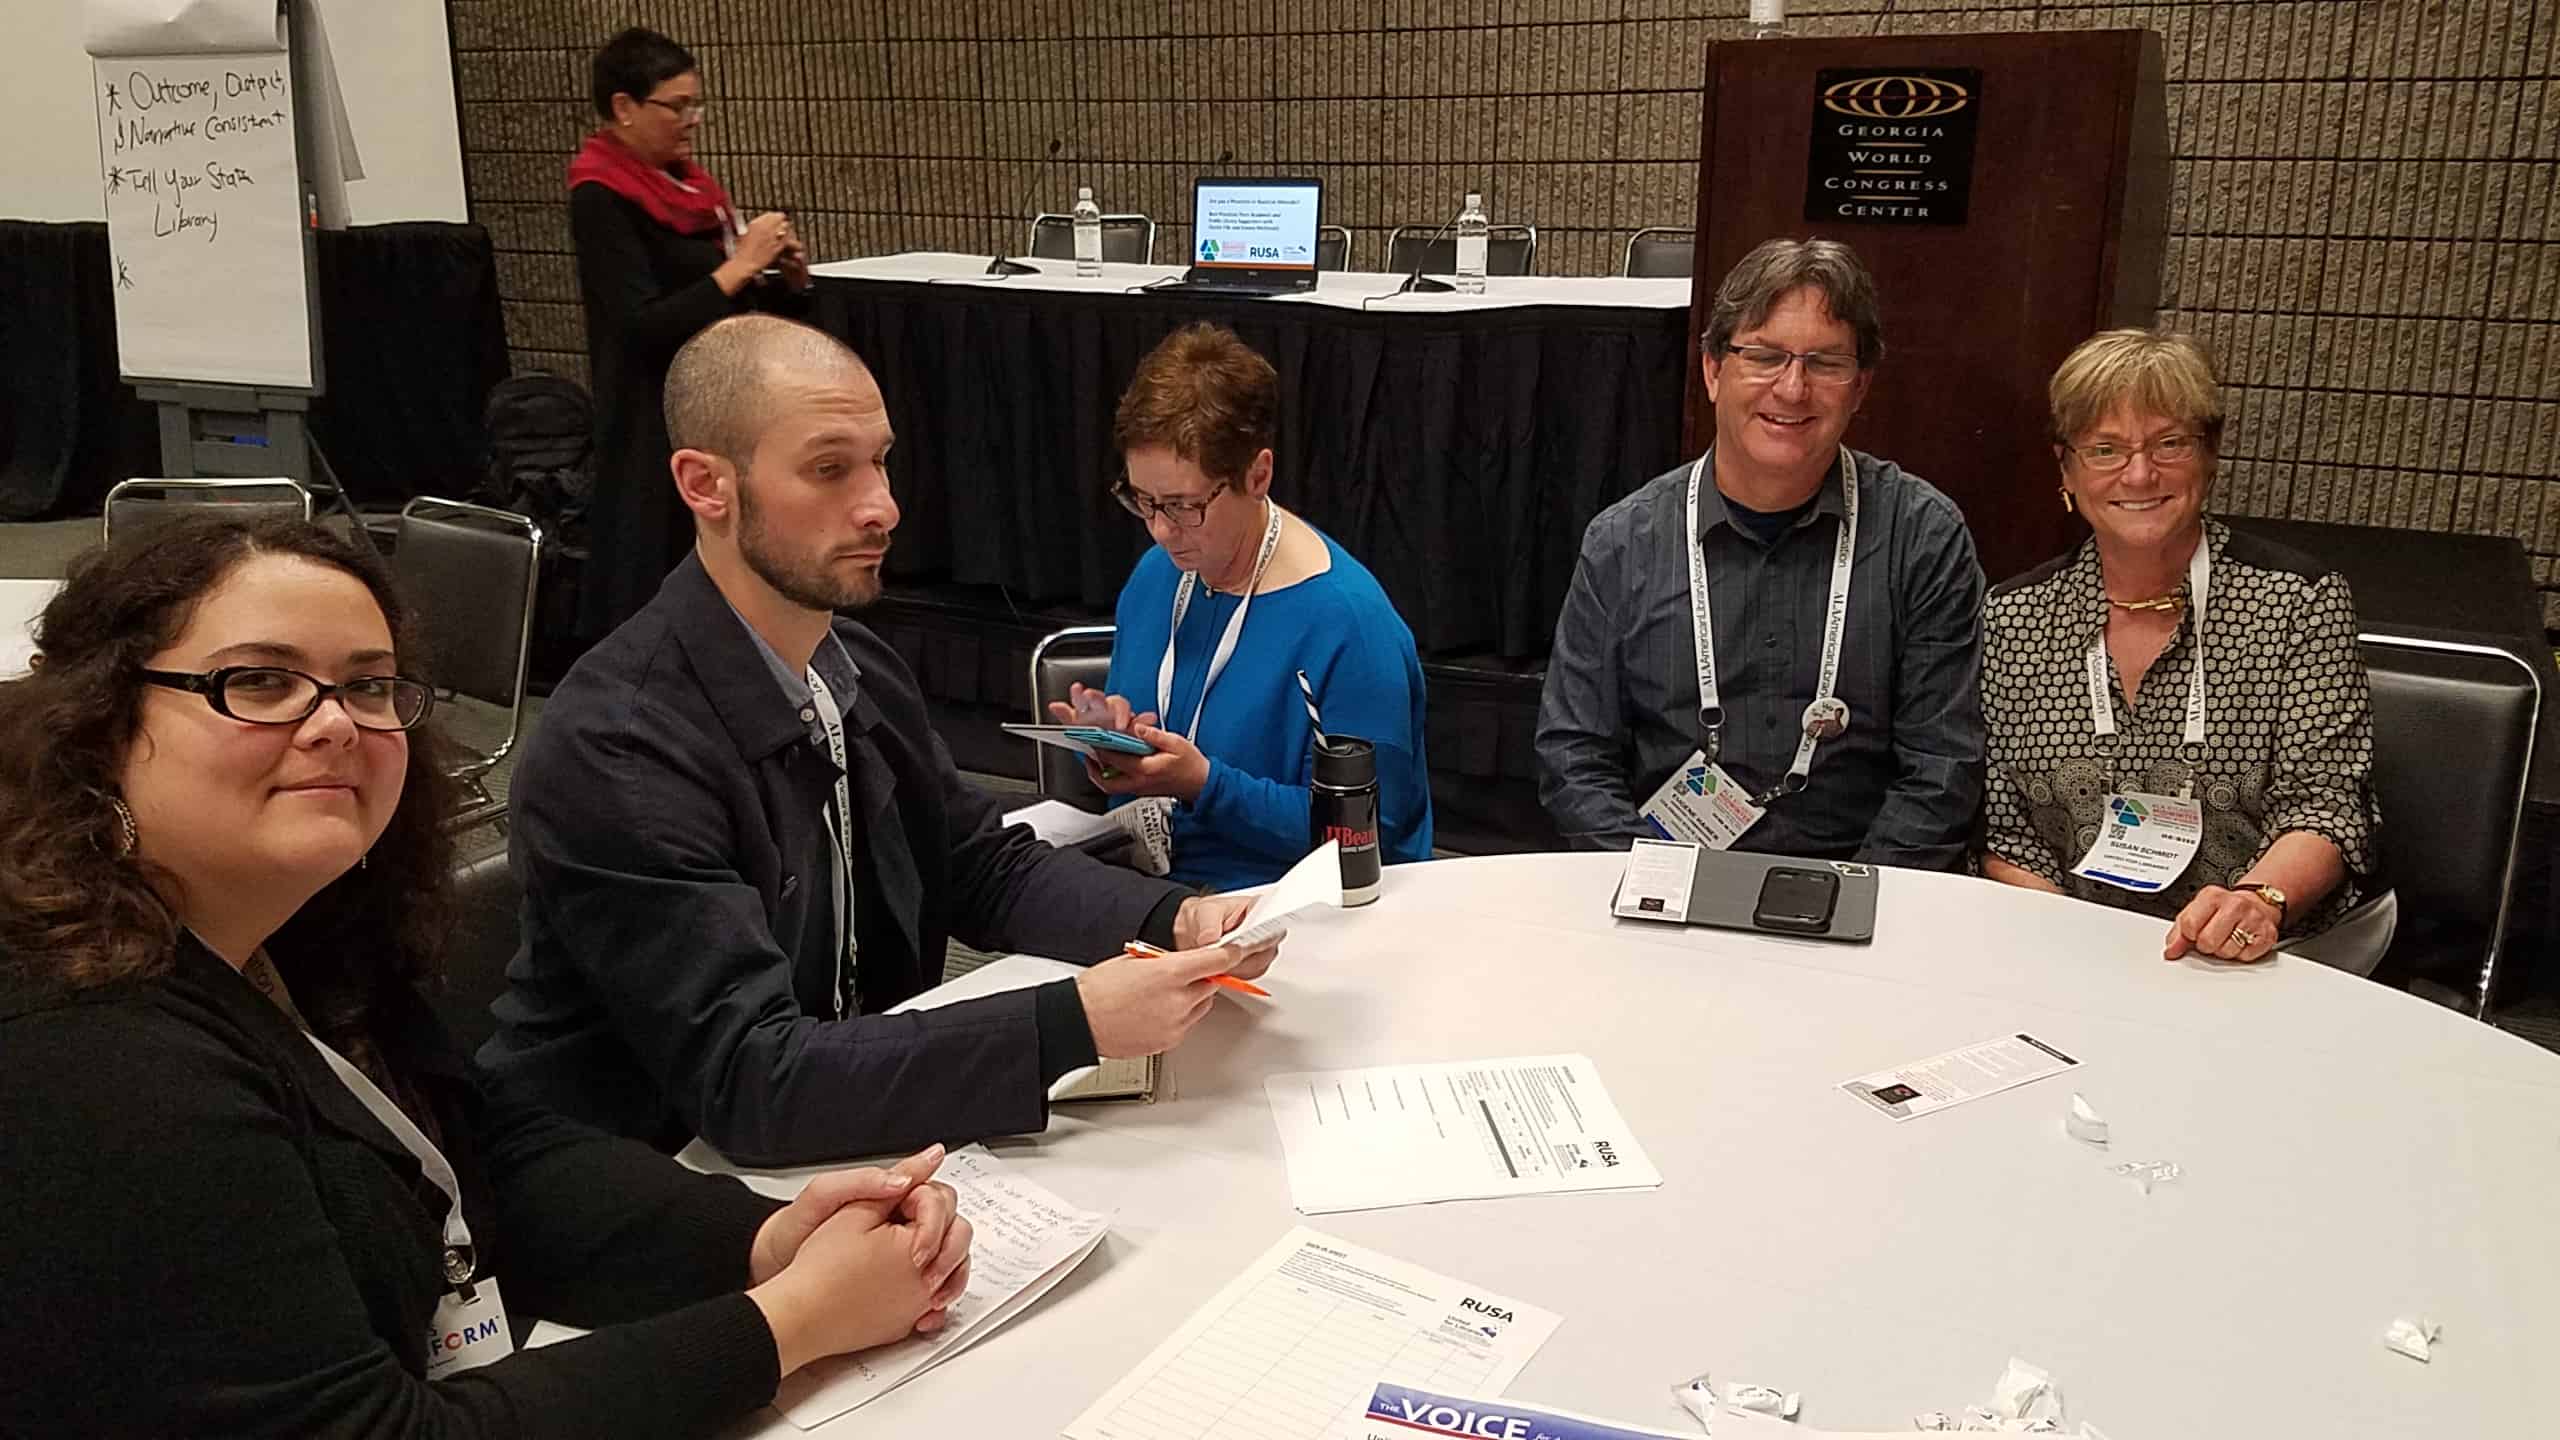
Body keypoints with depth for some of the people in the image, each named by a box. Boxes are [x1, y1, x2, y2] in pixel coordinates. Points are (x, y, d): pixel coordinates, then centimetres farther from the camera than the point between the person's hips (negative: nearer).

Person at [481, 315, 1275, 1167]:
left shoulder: (861, 671, -1)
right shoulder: (616, 750, -24)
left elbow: (984, 866, 8)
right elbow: (748, 1080, -28)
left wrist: (1174, 920, -11)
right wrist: (1074, 1023, -34)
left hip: (837, 1132, 7)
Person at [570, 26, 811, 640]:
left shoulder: (686, 181, 12)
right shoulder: (602, 200, -11)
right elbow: (642, 327, -20)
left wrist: (785, 278, 0)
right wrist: (739, 265, -21)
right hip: (658, 432, -8)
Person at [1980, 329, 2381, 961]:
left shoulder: (2301, 601, 1)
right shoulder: (2014, 616, 6)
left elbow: (2325, 804, -5)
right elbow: (2004, 834, 5)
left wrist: (2260, 897, -26)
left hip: (2253, 967, 0)